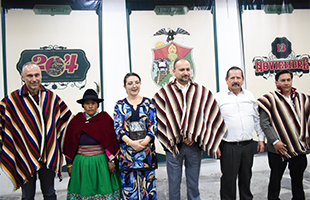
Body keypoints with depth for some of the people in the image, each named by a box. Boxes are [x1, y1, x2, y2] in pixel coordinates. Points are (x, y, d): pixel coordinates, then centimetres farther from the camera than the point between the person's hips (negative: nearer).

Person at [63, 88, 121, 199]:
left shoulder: (105, 119, -3)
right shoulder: (76, 121, 3)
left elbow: (111, 141, -4)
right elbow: (69, 144, 7)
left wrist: (111, 161, -7)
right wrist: (70, 164, 7)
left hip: (101, 162, -2)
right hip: (81, 164, 2)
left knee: (103, 190, 7)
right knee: (84, 190, 11)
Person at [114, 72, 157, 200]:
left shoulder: (148, 103, 8)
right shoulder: (120, 105, 7)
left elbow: (154, 124, 2)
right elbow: (118, 127, -1)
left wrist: (146, 140, -14)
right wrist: (131, 142, -15)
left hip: (146, 148, 1)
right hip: (127, 149, 0)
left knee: (147, 183, 5)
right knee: (129, 183, 2)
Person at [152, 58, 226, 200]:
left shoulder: (202, 92, 4)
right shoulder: (164, 92, -1)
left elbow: (211, 117, 2)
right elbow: (160, 119, -4)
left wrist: (196, 137, -6)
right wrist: (176, 138, -9)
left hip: (195, 145, 2)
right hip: (173, 144, -1)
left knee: (193, 184, 14)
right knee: (174, 184, 9)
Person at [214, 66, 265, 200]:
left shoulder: (250, 96, 10)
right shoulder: (218, 97, -3)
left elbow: (257, 119, 16)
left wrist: (261, 139, 12)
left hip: (248, 145, 4)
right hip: (228, 146, -4)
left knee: (246, 177, 16)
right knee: (228, 179, 4)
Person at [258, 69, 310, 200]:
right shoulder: (270, 99, -6)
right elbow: (264, 123, -10)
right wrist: (275, 141, -15)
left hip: (299, 148, 4)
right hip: (278, 148, -3)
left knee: (298, 178, 16)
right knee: (276, 178, 11)